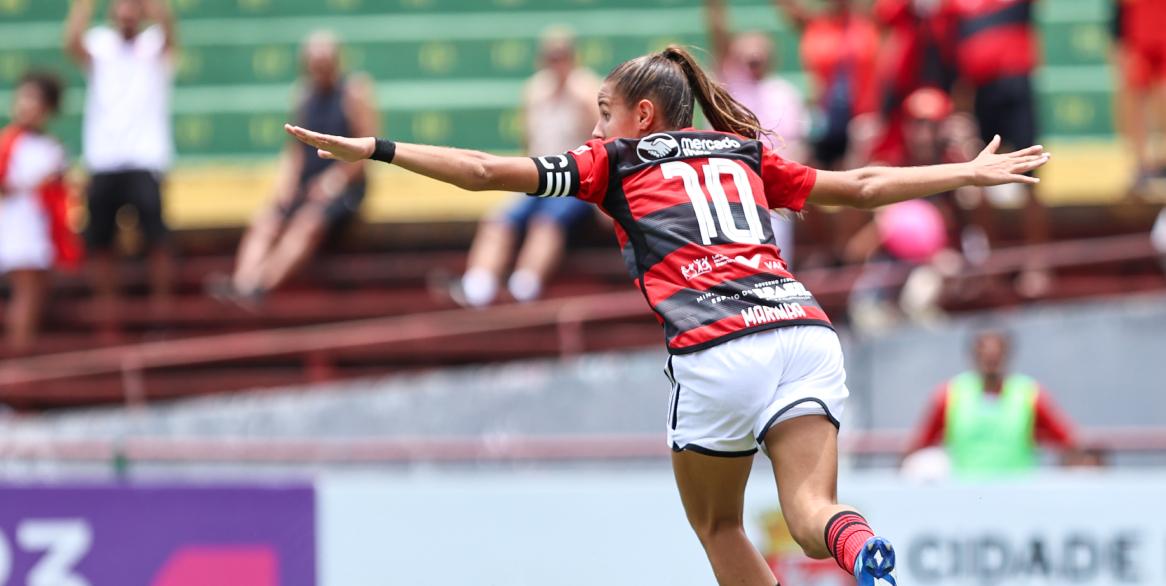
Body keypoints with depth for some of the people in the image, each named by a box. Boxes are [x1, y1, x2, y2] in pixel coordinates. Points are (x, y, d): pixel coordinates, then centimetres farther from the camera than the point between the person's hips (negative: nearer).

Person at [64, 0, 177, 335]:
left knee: (157, 238, -10)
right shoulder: (98, 46, 9)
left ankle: (162, 315, -6)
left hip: (145, 160, -3)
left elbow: (167, 29, -18)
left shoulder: (156, 47, 5)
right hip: (103, 160, 3)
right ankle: (106, 320, 9)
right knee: (99, 242, 3)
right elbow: (72, 42, -13)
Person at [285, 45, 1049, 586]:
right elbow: (862, 186, 32)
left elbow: (487, 170, 13)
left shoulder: (617, 161, 17)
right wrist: (970, 173, 43)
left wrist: (374, 149, 18)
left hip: (717, 351, -3)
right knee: (811, 512, -6)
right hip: (804, 329, 3)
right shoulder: (746, 155, 28)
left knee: (718, 524, 15)